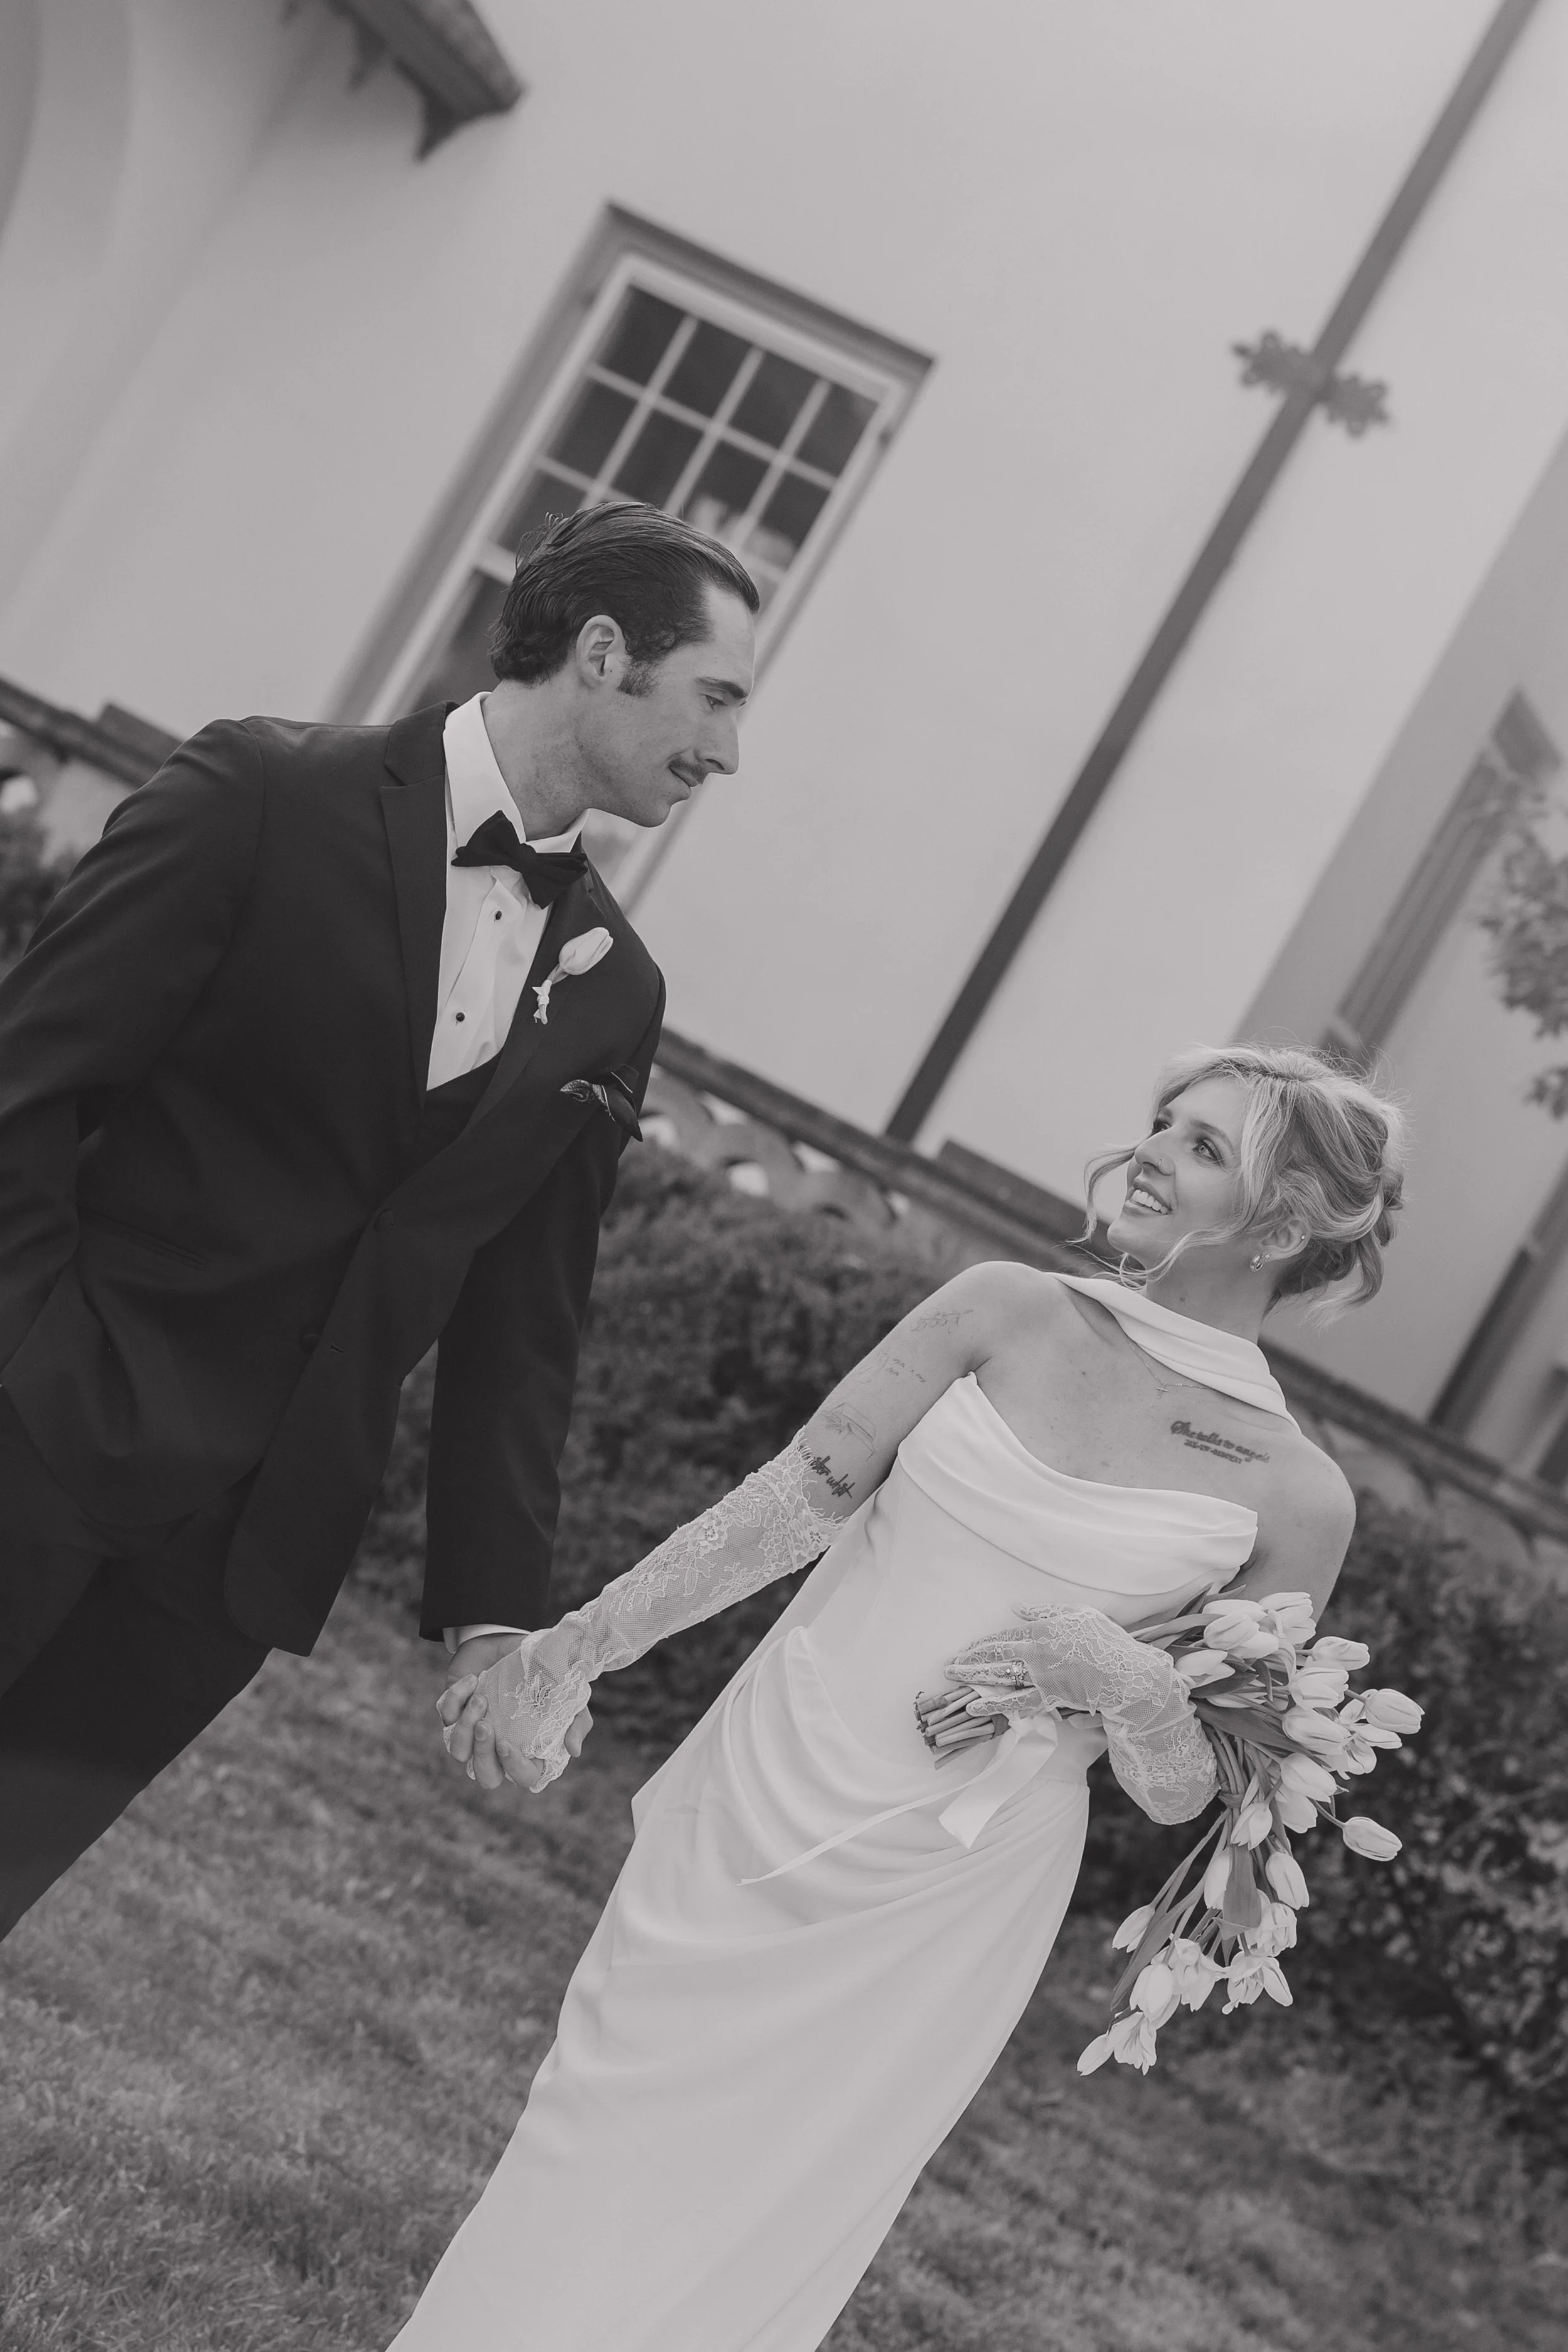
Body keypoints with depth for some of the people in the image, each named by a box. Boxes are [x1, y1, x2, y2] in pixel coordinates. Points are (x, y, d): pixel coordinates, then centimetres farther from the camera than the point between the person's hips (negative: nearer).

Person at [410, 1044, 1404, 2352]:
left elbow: (1181, 1798, 1)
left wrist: (1132, 1688, -20)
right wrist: (570, 1654, -7)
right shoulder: (1008, 1316, 0)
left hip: (934, 1909, -2)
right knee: (579, 2180, 7)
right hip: (753, 1805, 2)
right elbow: (794, 1501, -2)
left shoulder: (1295, 1499, -5)